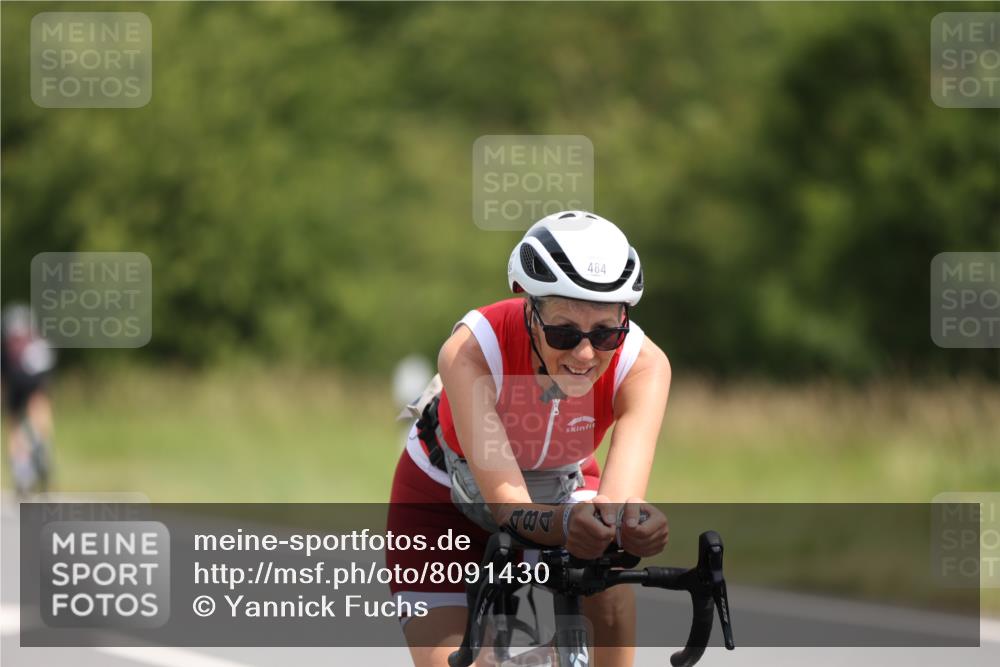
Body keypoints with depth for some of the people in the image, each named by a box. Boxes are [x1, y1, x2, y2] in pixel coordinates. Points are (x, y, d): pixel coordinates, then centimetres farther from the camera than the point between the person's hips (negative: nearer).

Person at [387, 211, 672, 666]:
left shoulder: (643, 364, -31)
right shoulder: (469, 351, -37)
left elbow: (622, 492, -44)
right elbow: (509, 506, -43)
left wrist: (630, 519, -68)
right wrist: (567, 524, -66)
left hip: (562, 491, 1)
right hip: (445, 504, -1)